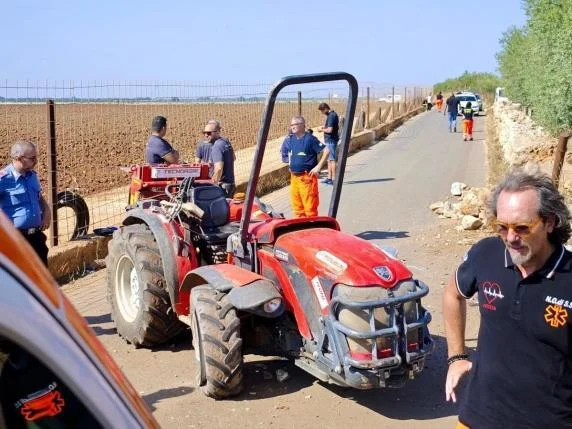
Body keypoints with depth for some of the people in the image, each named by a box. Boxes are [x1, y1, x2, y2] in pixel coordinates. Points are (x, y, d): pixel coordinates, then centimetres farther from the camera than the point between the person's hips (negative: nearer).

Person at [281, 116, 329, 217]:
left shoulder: (310, 138, -10)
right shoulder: (289, 139, 8)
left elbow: (326, 151, -12)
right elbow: (284, 155, 26)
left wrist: (318, 166, -13)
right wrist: (290, 161, 11)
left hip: (307, 177, -6)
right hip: (294, 177, 7)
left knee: (310, 207, -3)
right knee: (297, 207, 13)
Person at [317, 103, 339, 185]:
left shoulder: (331, 116, -18)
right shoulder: (333, 114, 13)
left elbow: (330, 130, -24)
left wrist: (321, 129, -7)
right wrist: (324, 127, 13)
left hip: (330, 140, -10)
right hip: (330, 140, 10)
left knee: (332, 159, -6)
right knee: (329, 159, 14)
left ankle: (334, 179, -2)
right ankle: (329, 177, 19)